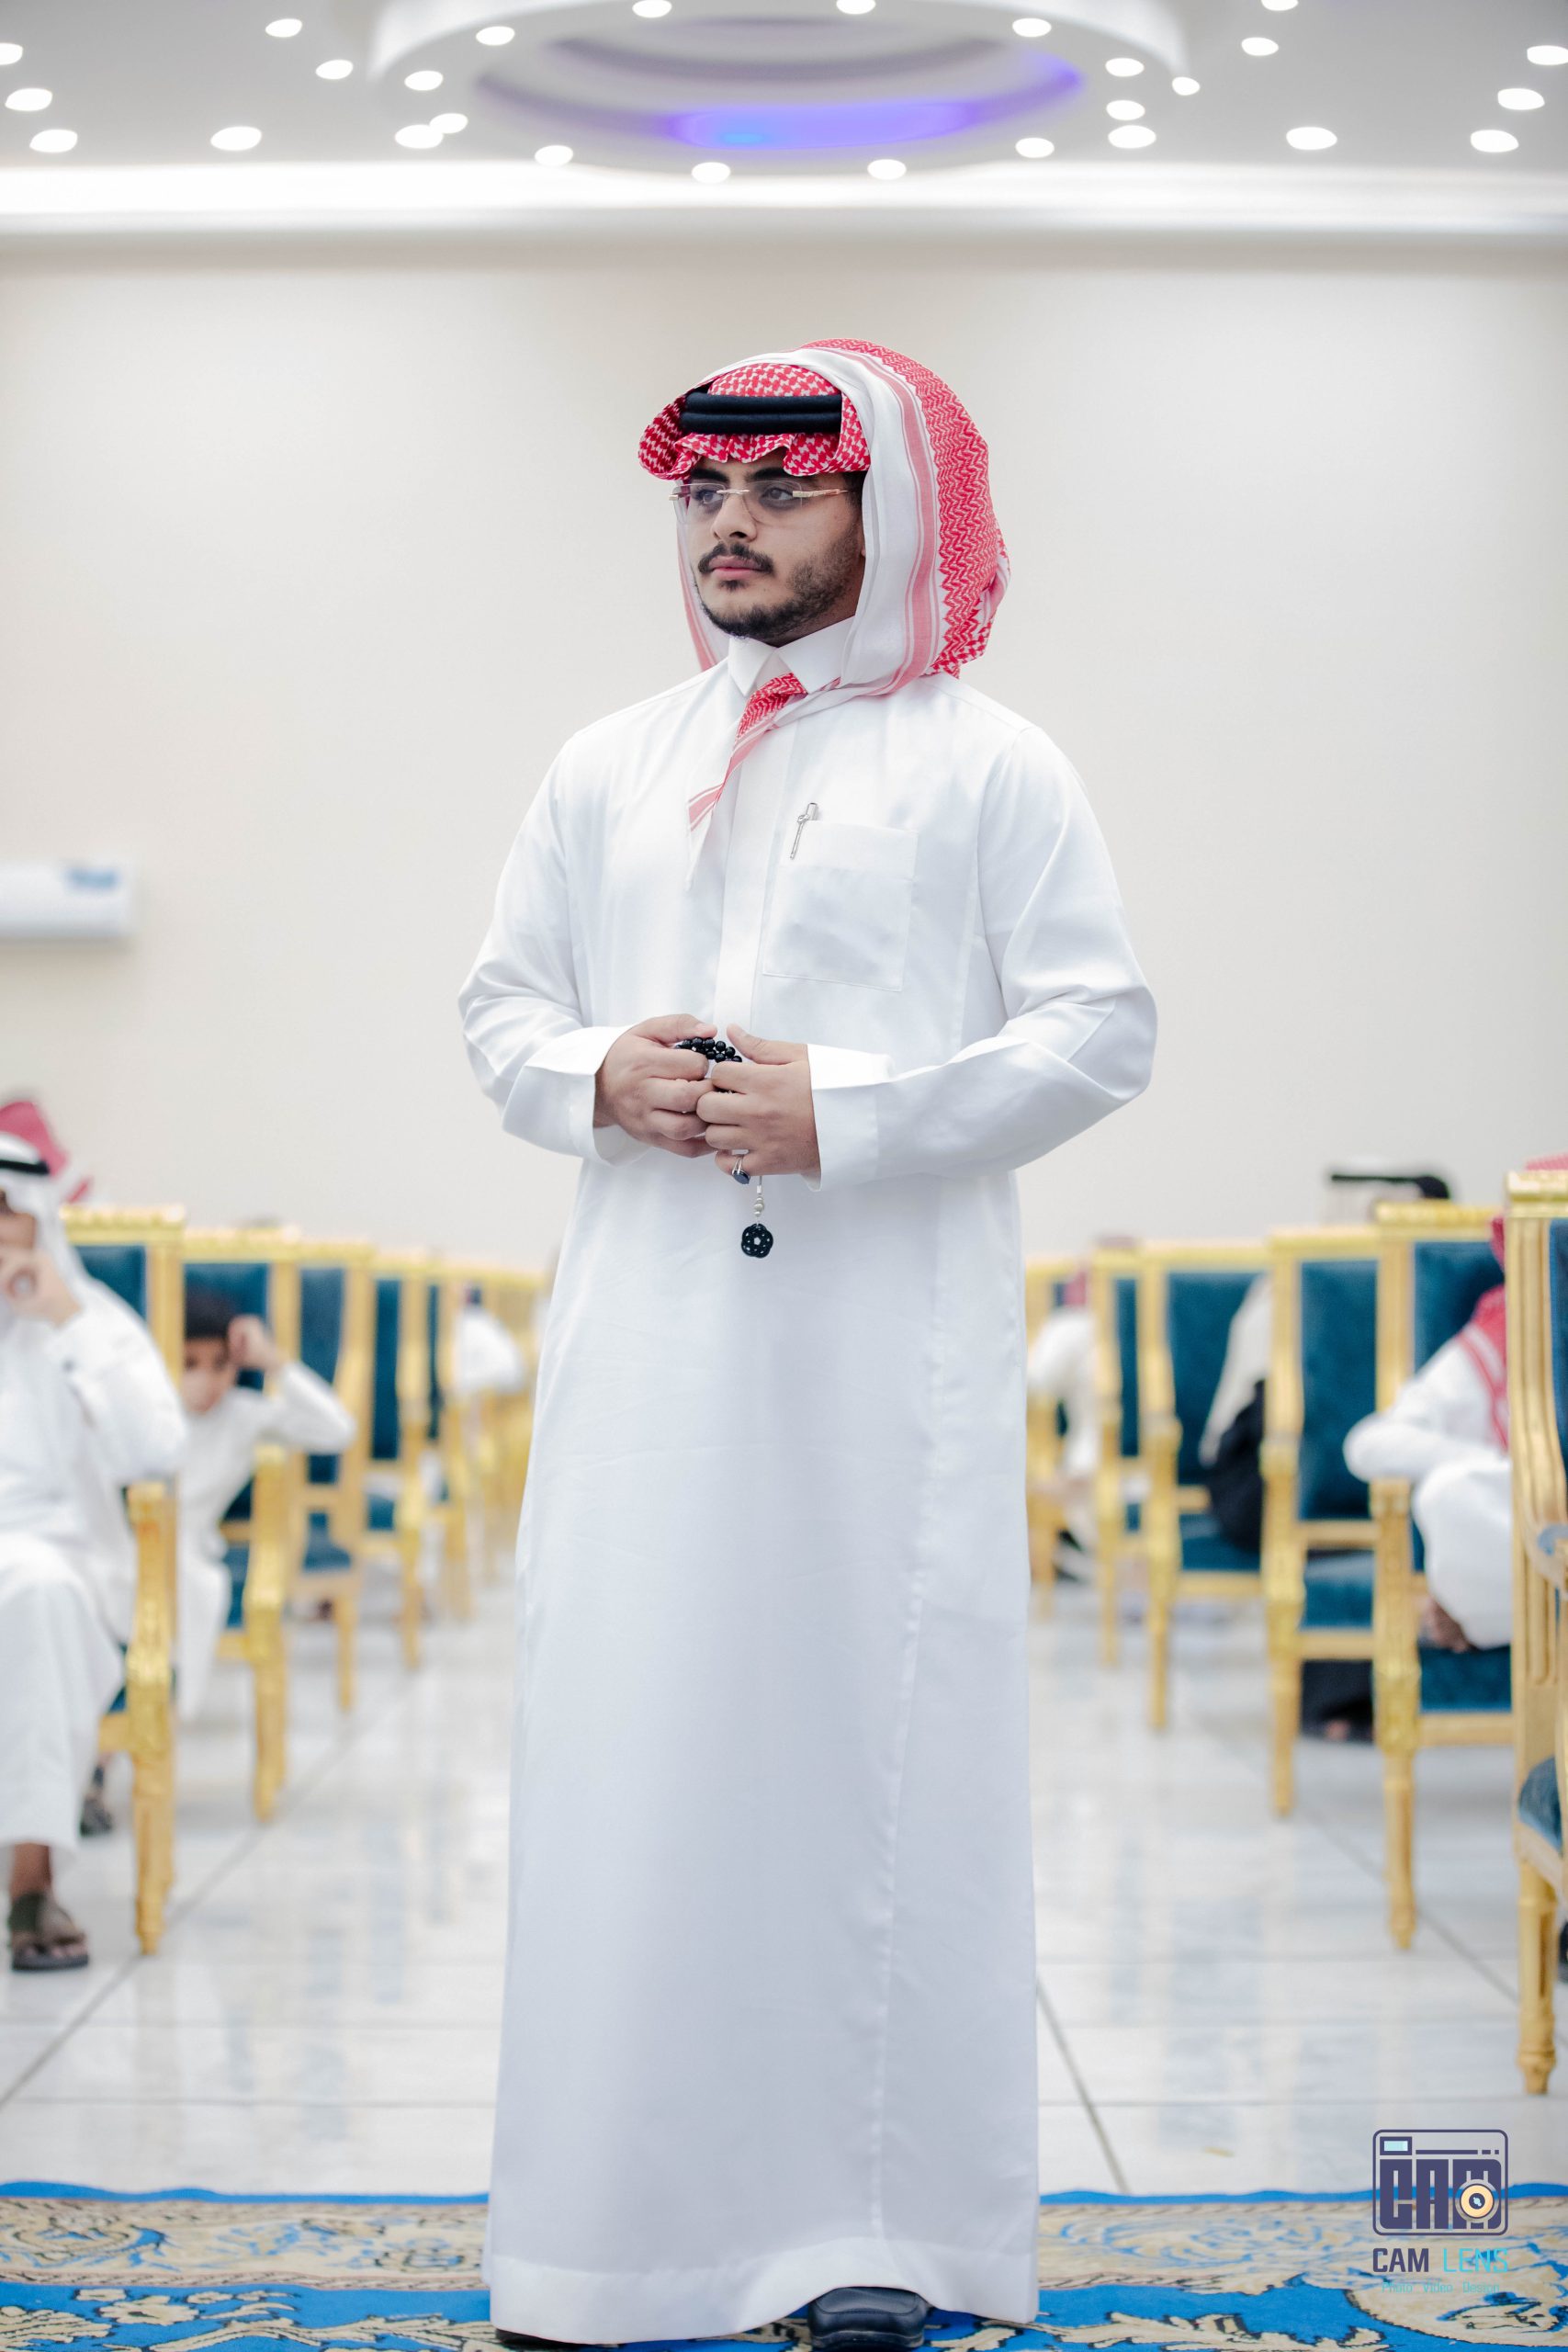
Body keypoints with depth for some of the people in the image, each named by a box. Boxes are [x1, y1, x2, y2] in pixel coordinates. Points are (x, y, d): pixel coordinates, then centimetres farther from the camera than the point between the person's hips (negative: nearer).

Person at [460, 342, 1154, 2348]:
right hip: (649, 1342, 4)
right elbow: (499, 1001, 19)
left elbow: (1100, 1031, -3)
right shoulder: (605, 772, 17)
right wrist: (593, 1077, -4)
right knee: (630, 1747, 2)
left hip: (890, 1348, -3)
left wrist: (847, 1113, -13)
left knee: (886, 1751, -3)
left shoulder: (986, 765, 4)